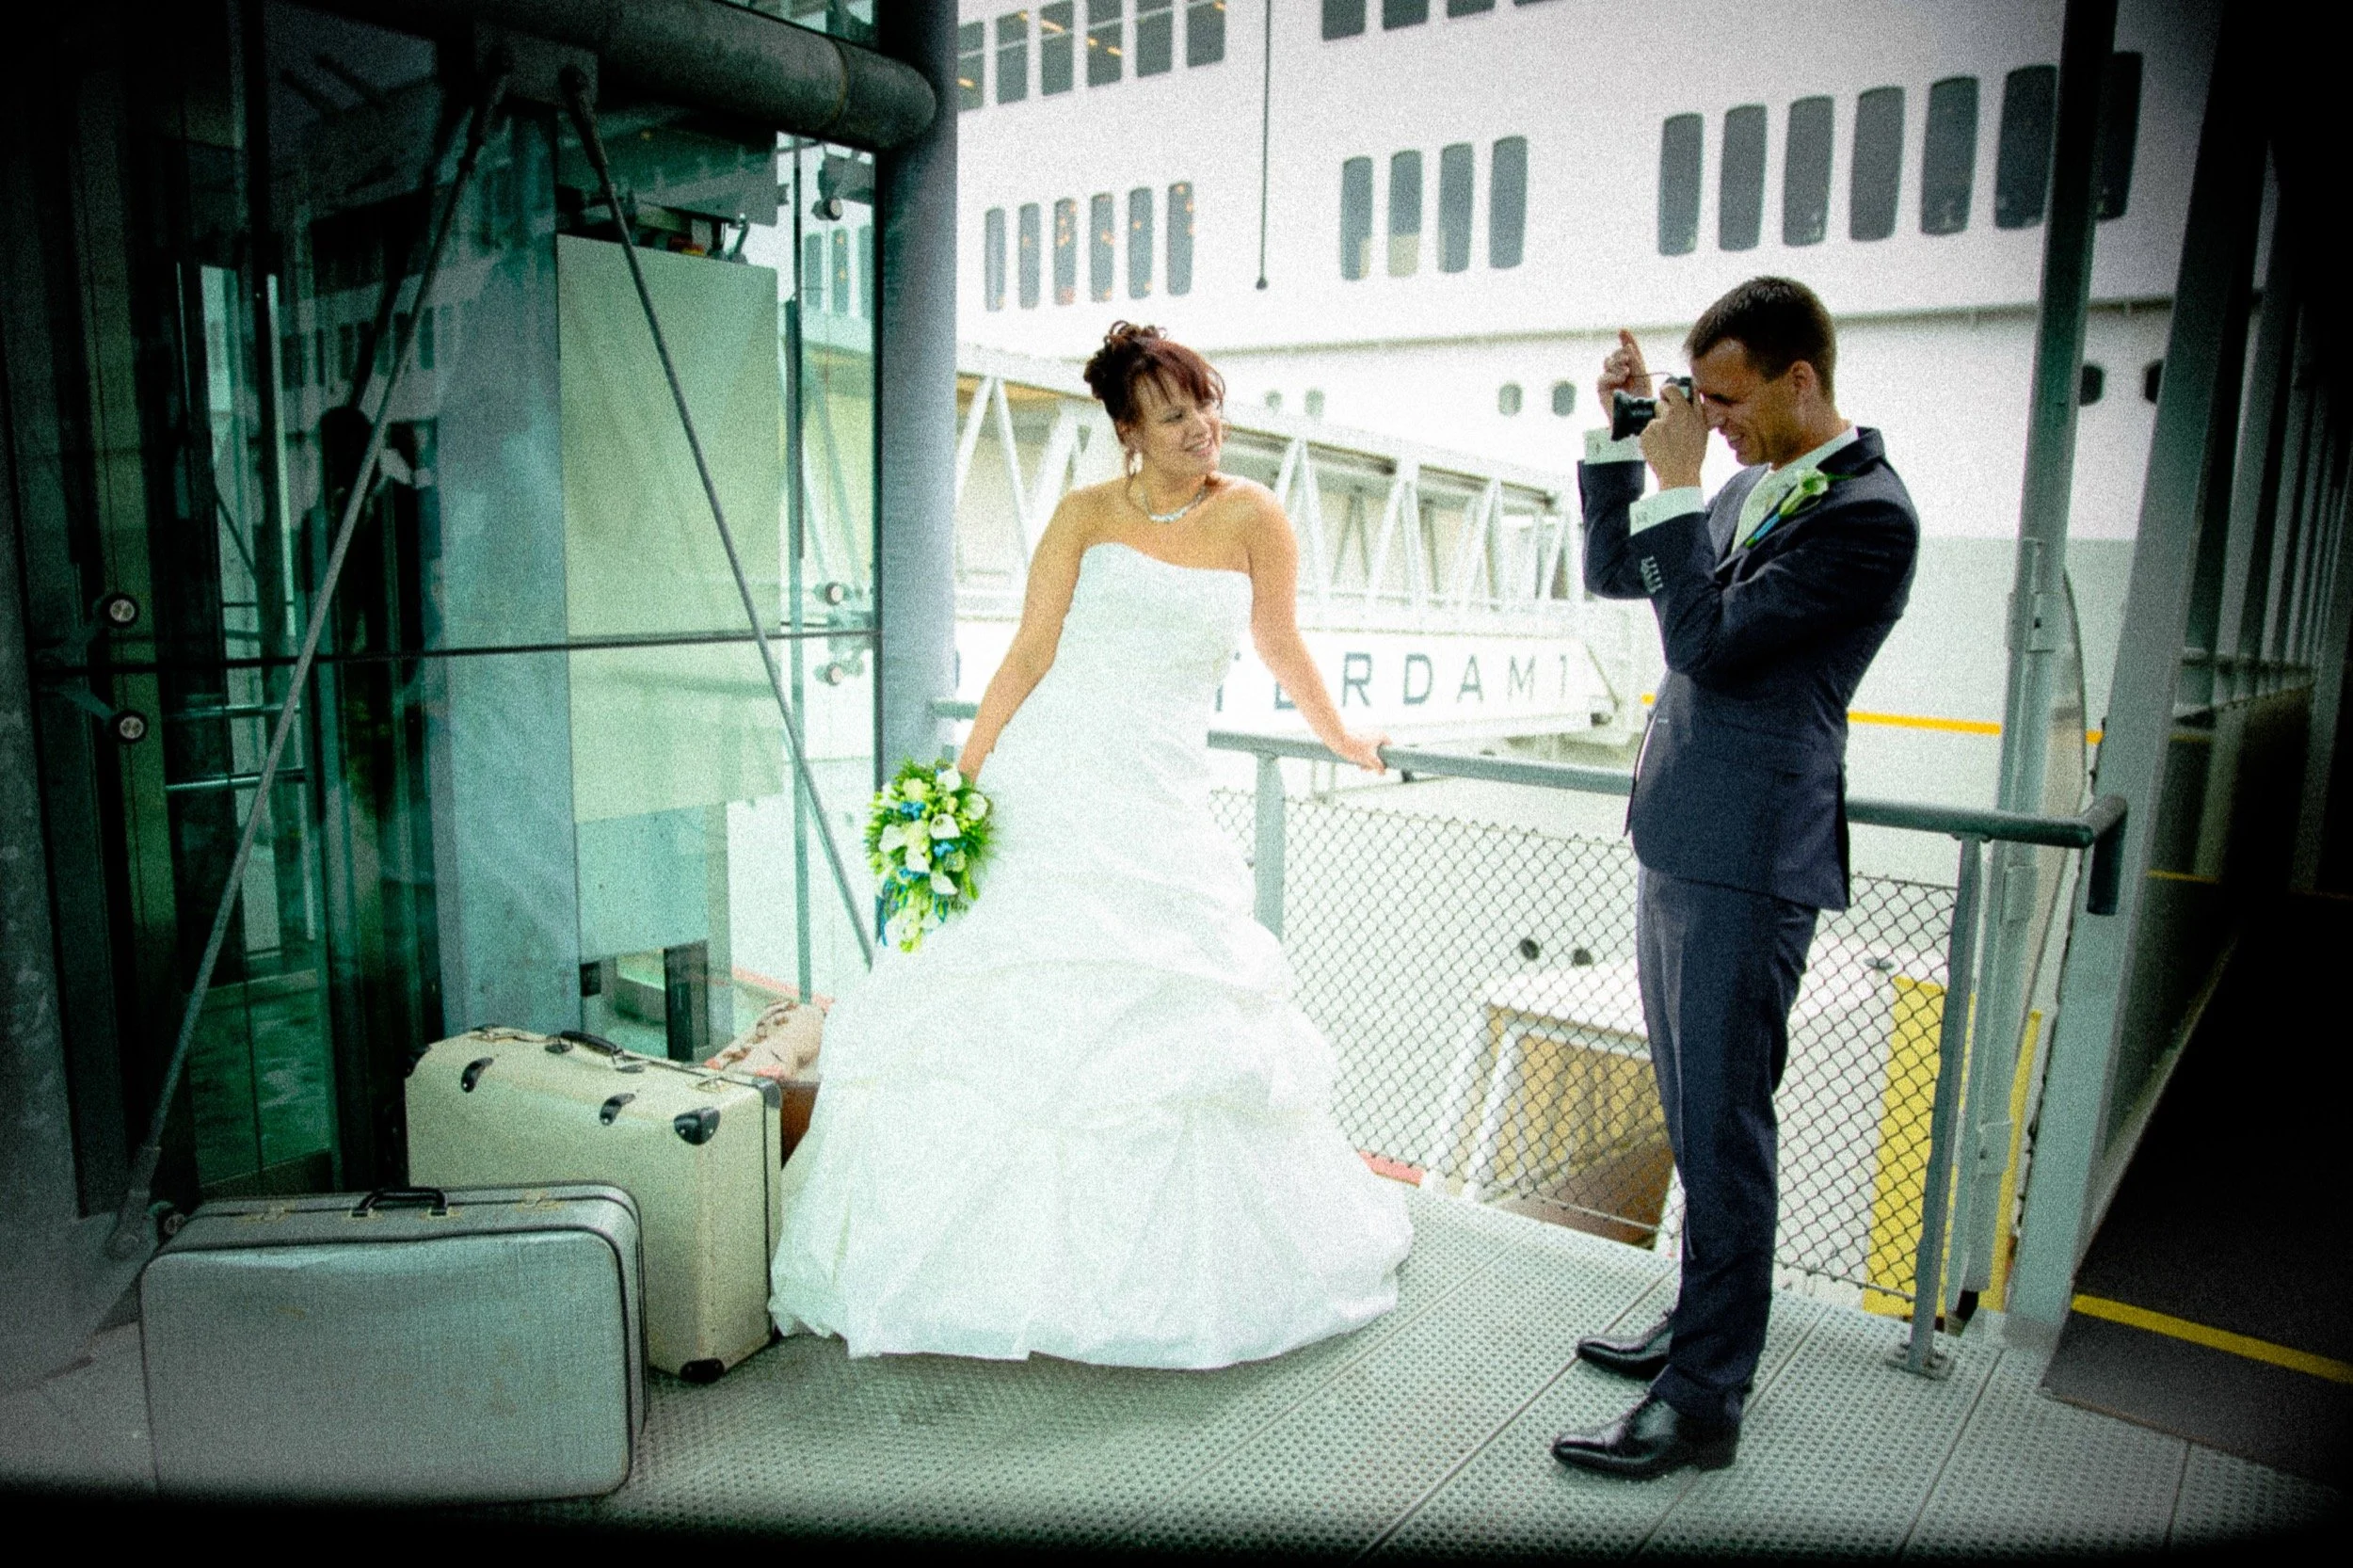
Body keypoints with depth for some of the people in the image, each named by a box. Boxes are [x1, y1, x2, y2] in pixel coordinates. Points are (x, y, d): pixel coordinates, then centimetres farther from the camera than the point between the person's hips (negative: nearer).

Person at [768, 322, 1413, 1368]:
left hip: (1160, 802, 1)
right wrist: (962, 778, -3)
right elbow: (1030, 654, 2)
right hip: (1045, 785, -1)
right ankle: (978, 1254, 9)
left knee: (1164, 1029, 1)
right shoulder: (1085, 516, 6)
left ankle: (1167, 1271, 20)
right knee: (1012, 1013, -4)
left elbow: (1281, 648, 19)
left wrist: (1344, 743, 30)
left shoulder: (1251, 518, 6)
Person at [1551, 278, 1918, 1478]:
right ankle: (1705, 1323, 35)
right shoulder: (1754, 487, 12)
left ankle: (1703, 1403, 12)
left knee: (1721, 1128, -1)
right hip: (1679, 845, 9)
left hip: (1746, 864, -9)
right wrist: (1618, 440, 8)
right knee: (1697, 1118, 19)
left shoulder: (1866, 516, -15)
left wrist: (1674, 488, -16)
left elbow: (1712, 645, -21)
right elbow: (1614, 575, 19)